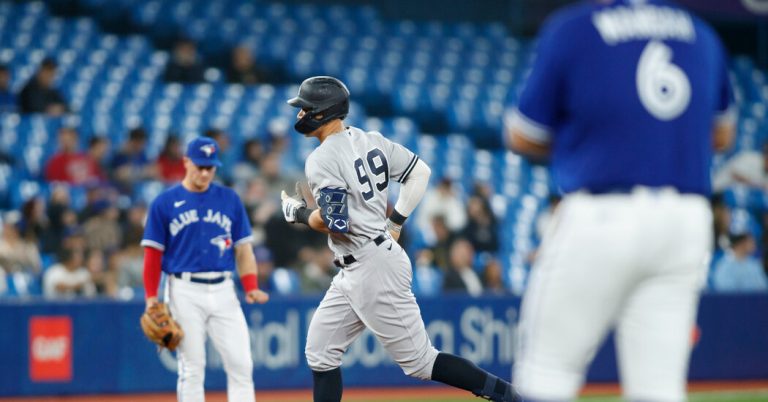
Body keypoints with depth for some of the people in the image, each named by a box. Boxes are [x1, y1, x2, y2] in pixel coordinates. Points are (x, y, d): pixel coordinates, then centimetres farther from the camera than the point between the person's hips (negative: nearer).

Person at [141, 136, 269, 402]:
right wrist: (151, 297, -6)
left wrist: (251, 288, -3)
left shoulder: (229, 199, 9)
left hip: (223, 290, 2)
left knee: (241, 364, -5)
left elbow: (243, 247, 10)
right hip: (185, 291, -2)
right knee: (192, 367, 0)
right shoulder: (165, 203, 2)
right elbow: (153, 253, 2)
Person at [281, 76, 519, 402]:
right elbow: (420, 172, 14)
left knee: (419, 360, -5)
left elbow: (335, 224, -22)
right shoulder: (371, 141, 10)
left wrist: (298, 213, -3)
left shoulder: (321, 160, -16)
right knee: (320, 351, 12)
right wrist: (395, 223, 16)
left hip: (373, 268, -10)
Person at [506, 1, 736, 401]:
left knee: (546, 369, 5)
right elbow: (721, 135, 22)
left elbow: (522, 138, 2)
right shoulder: (700, 33, 9)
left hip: (600, 219, -4)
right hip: (688, 221, 4)